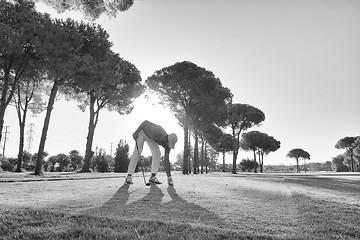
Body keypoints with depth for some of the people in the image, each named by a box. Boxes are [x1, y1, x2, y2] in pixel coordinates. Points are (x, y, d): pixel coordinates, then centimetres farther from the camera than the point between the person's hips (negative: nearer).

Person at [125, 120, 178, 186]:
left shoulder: (167, 144, -24)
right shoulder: (158, 132, -44)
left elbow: (166, 161, -20)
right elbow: (146, 122, -30)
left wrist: (169, 177, -24)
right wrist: (136, 133, -25)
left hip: (150, 138, 5)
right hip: (142, 132, -5)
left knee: (157, 154, -13)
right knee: (137, 153, -15)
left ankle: (153, 177, -10)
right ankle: (129, 176, -8)